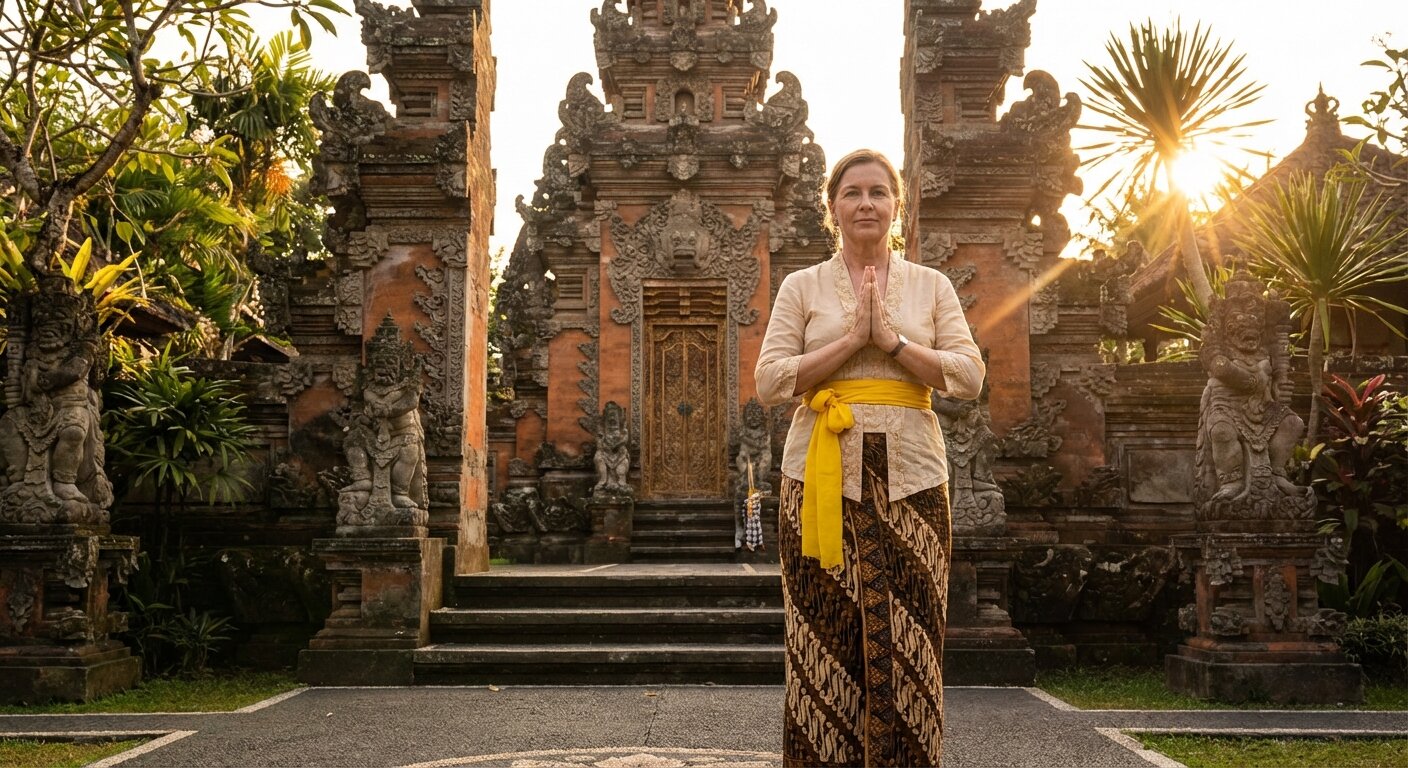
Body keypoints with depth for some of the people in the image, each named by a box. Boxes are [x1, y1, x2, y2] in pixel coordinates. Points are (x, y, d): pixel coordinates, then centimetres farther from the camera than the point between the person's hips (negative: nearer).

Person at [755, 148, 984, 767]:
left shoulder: (931, 286, 12)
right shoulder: (803, 287, 9)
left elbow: (970, 376, 2)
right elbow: (769, 382, -1)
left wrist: (893, 340, -9)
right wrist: (851, 339, -9)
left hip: (910, 477, 1)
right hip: (824, 476, -1)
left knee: (906, 642, -3)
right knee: (827, 641, -2)